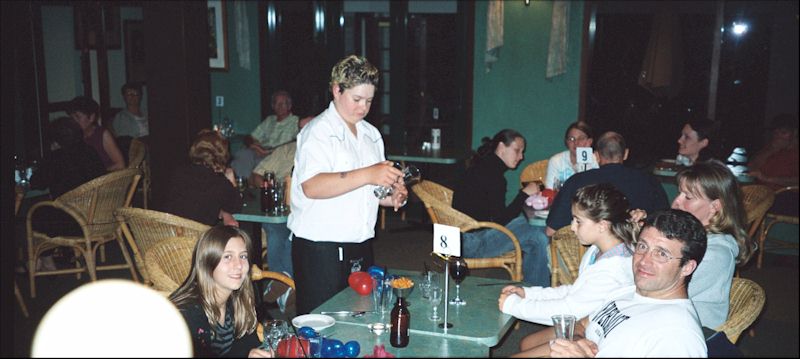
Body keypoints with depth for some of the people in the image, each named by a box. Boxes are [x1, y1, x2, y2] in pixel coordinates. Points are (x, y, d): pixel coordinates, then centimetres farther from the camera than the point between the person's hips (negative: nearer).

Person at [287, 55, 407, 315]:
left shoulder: (371, 134, 16)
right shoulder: (318, 131, -8)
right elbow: (312, 186, -24)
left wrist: (391, 197, 3)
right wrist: (368, 175, -30)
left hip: (361, 249, 7)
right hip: (320, 251, -7)